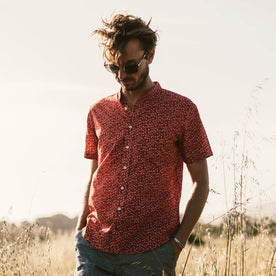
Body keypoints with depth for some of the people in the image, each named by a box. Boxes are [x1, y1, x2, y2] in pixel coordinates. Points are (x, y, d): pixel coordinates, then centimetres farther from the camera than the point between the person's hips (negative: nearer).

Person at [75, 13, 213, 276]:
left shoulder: (182, 110, 0)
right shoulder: (98, 112, 11)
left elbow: (201, 183, 3)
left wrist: (178, 242, -4)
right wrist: (81, 229, 8)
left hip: (150, 254, -2)